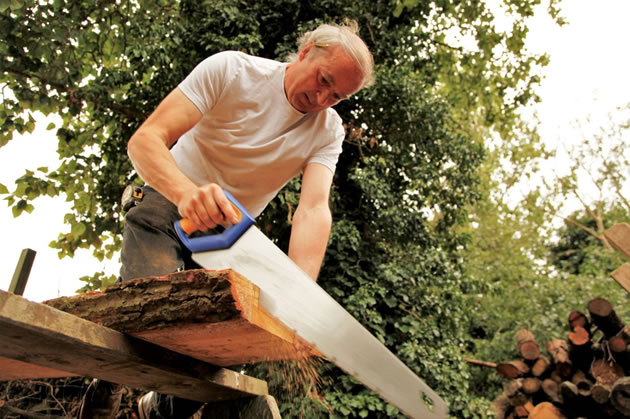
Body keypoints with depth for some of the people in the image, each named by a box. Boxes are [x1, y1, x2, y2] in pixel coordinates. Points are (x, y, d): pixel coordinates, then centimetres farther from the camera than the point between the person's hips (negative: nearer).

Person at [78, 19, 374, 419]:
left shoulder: (328, 131, -10)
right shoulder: (231, 69, -18)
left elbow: (314, 210, -25)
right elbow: (145, 139, -26)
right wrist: (187, 192, -49)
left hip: (230, 228, 3)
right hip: (168, 205, -3)